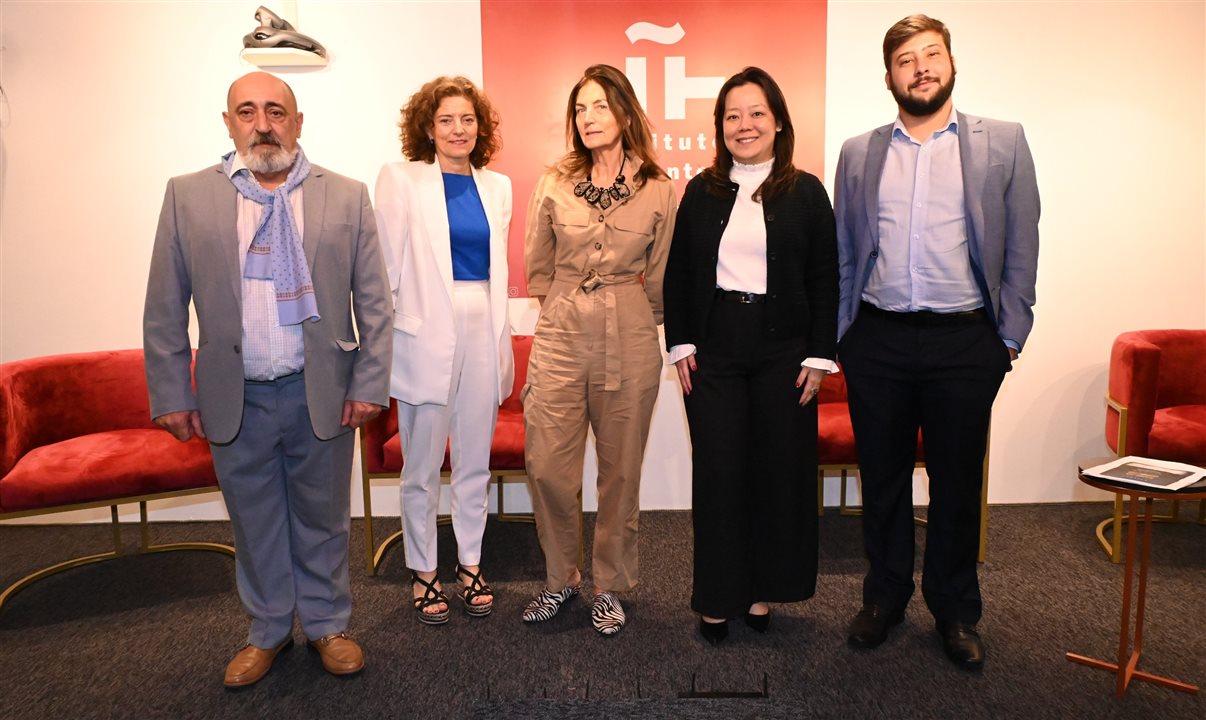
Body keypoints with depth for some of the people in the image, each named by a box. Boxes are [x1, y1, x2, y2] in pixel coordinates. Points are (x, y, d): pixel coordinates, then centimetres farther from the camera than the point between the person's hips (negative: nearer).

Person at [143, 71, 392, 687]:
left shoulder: (346, 196, -1)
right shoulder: (188, 196, 1)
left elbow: (373, 302, -1)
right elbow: (164, 308, 2)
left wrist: (369, 384, -5)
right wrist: (171, 395, -1)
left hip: (322, 393, -1)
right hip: (235, 398, 1)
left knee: (322, 518, 13)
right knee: (254, 522, 16)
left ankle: (327, 625, 34)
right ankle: (267, 631, 37)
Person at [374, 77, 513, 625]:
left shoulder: (497, 187, 11)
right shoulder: (401, 180, -1)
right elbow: (386, 266, -3)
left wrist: (504, 345, 11)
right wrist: (381, 342, -7)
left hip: (483, 332, 4)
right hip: (427, 336, -4)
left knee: (476, 461, 12)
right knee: (422, 465, 6)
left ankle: (470, 563, 28)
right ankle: (423, 571, 23)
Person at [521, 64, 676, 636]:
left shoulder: (658, 191, 1)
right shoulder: (553, 186, 3)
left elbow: (659, 277, 11)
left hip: (629, 344, -1)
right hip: (560, 338, 1)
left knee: (620, 471, 7)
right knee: (547, 467, 1)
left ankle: (610, 585, 27)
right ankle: (560, 577, 25)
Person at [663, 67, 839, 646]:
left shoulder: (805, 192, 3)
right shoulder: (701, 191, 8)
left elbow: (824, 279, 2)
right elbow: (678, 273, 8)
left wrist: (819, 355, -4)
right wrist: (680, 344, 0)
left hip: (782, 349, 0)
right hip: (714, 348, 1)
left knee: (779, 468, 6)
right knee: (717, 471, 2)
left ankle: (764, 590, 24)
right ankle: (717, 597, 15)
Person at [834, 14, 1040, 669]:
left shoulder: (1003, 143, 5)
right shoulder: (859, 153, 9)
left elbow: (1022, 246, 5)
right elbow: (843, 253, 10)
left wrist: (1009, 337, -1)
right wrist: (840, 338, 5)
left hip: (964, 342, -1)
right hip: (878, 341, 1)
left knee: (957, 483, 9)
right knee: (882, 479, 11)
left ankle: (955, 612, 28)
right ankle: (884, 597, 30)